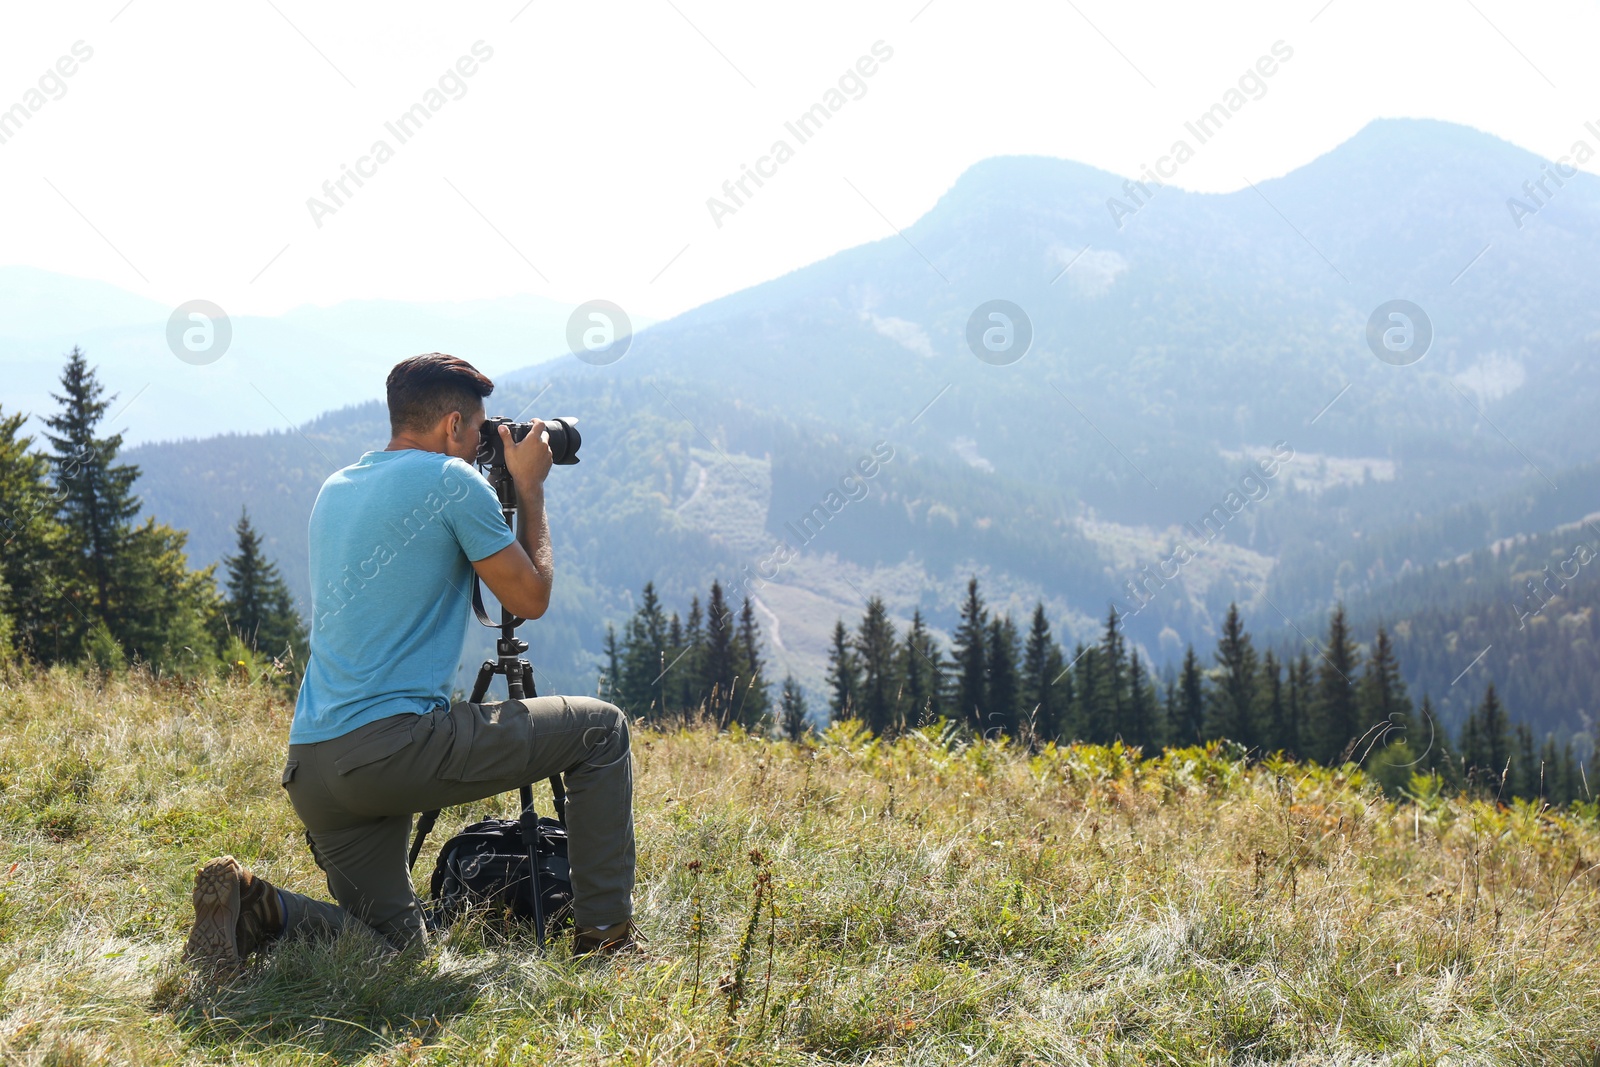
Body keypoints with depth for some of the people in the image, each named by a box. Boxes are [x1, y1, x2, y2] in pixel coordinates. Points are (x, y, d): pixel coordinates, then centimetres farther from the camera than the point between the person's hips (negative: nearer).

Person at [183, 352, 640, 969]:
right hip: (399, 744, -8)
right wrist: (529, 488, 14)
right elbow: (530, 598, 2)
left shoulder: (336, 488, 19)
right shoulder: (452, 481, -4)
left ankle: (254, 911, -5)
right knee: (601, 730, 8)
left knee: (396, 939, 19)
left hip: (308, 768, 8)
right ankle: (605, 935, 5)